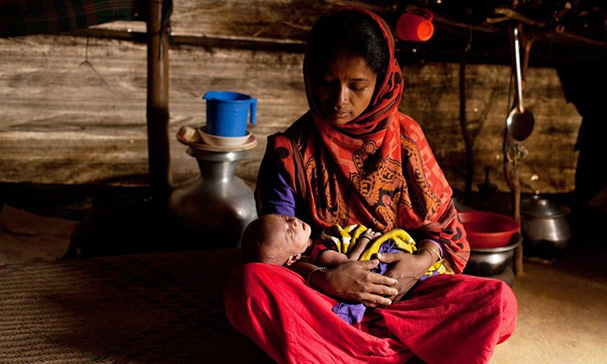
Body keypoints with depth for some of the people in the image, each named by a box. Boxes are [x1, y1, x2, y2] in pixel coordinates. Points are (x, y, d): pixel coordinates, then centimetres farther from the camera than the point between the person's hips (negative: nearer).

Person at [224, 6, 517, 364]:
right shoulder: (289, 150, -1)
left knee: (499, 302, -23)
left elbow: (442, 217, 9)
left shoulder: (405, 135, 5)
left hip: (400, 290, 2)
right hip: (321, 294, -2)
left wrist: (422, 261, -11)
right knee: (248, 284, -33)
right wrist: (322, 278, -23)